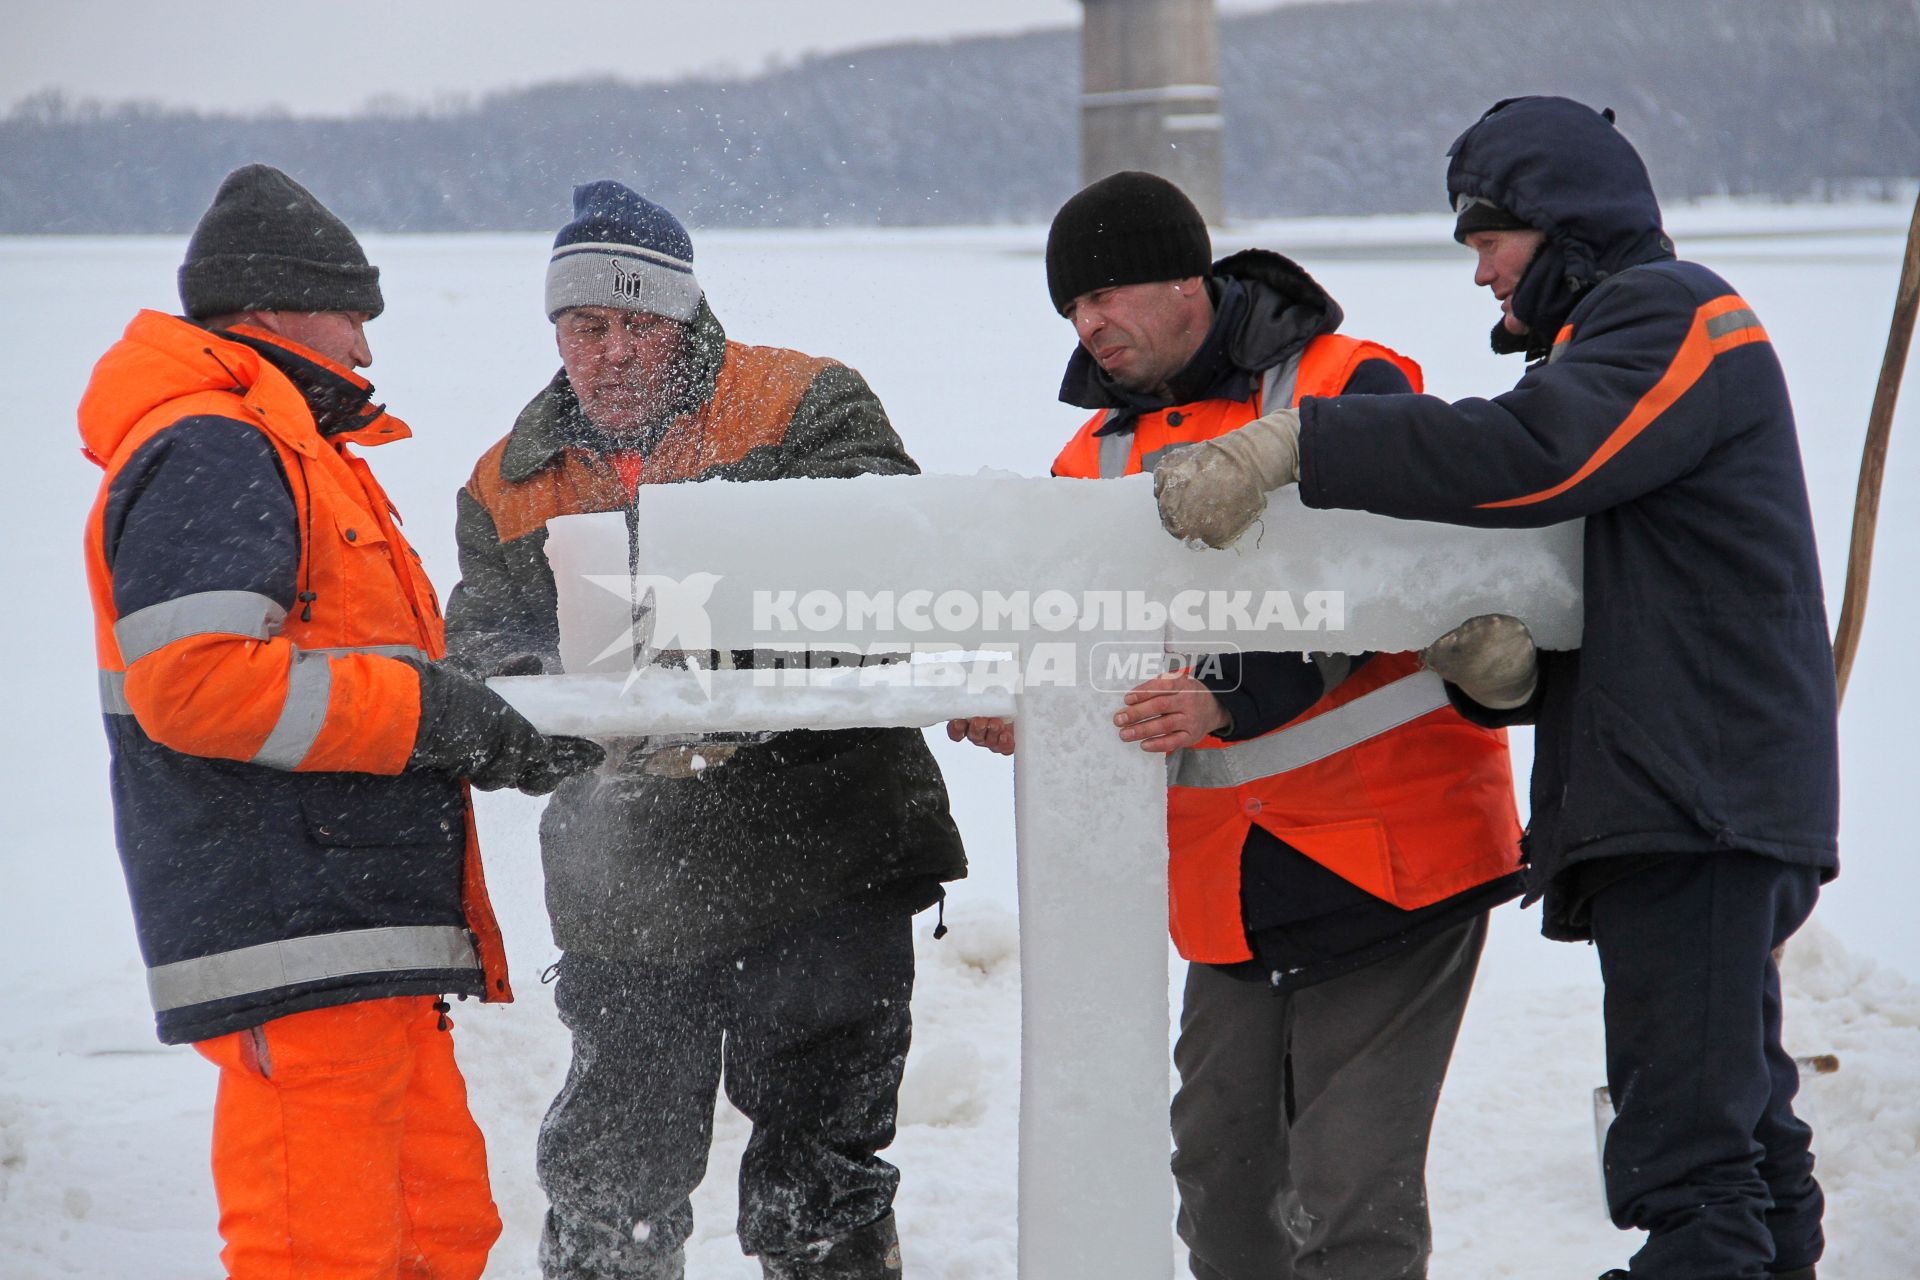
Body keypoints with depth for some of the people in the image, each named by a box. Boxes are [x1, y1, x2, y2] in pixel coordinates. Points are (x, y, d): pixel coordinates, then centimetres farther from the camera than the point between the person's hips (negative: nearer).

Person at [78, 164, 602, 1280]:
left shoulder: (286, 451, 25)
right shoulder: (208, 452, -10)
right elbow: (192, 681, -22)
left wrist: (501, 734, 11)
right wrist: (426, 713, -16)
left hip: (366, 944, 11)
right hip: (295, 946, -11)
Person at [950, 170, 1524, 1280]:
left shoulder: (1348, 391, -7)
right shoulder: (1099, 454, 13)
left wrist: (1232, 698, -30)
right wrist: (1017, 706, -14)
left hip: (1386, 851, -6)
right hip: (1228, 884, 7)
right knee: (1223, 1189, 9)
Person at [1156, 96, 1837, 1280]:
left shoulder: (1677, 315, -4)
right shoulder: (1602, 351, 26)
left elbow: (1531, 455, -23)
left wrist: (1291, 443, -26)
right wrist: (1504, 670, -8)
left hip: (1703, 805, -10)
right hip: (1687, 804, 10)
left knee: (1688, 1145, -15)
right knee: (1738, 1121, 13)